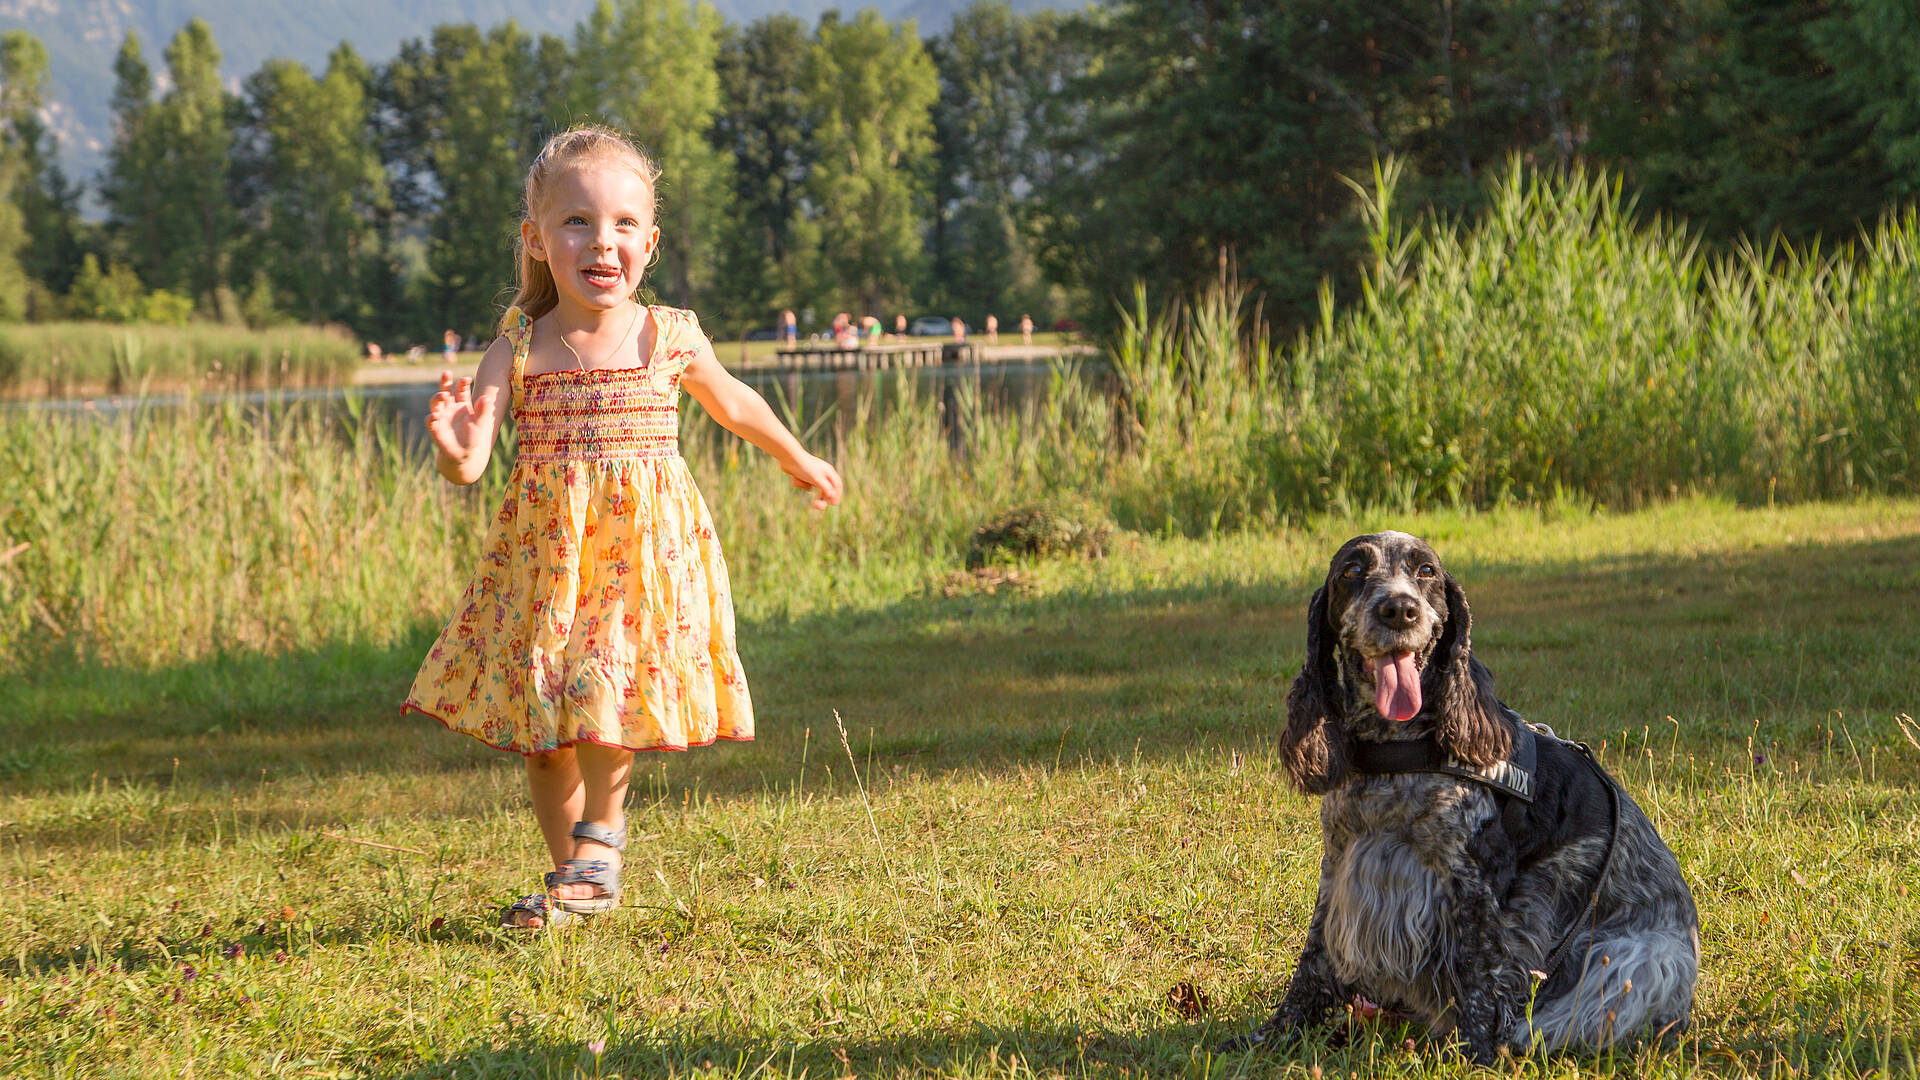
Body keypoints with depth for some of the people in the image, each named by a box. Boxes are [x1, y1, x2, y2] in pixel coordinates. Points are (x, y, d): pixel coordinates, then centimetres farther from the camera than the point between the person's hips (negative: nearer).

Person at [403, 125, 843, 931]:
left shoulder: (670, 338, -2)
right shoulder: (518, 350, -4)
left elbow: (734, 403, 19)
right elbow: (467, 464, -12)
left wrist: (799, 462, 35)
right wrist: (455, 450, -37)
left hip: (645, 548, -2)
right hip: (543, 554, 2)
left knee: (604, 691, -20)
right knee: (541, 719, 5)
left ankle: (600, 834, 1)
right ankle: (572, 875, 20)